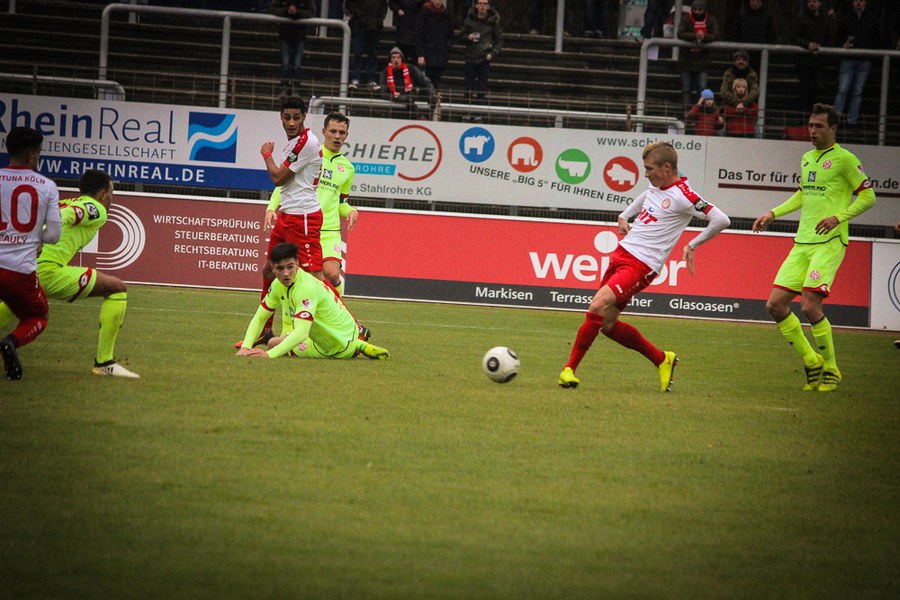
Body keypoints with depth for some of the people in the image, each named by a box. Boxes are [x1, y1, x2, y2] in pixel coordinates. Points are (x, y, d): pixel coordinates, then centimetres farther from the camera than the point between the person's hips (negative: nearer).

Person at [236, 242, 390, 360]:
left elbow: (301, 333, -41)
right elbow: (259, 318, -2)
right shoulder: (279, 285, -6)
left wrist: (269, 354, -50)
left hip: (341, 347, -8)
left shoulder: (307, 288, -33)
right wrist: (245, 347, -19)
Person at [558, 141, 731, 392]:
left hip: (641, 265, -9)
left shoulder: (682, 196, -14)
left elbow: (721, 220, -18)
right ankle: (662, 360, 24)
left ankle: (570, 368, -17)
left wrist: (692, 245, -15)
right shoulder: (656, 187, 11)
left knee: (598, 307, -25)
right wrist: (624, 216, 21)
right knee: (607, 324, 9)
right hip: (621, 254, 10)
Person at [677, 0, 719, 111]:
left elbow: (715, 35, -8)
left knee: (703, 89, -5)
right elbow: (680, 34, -15)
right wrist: (695, 36, -30)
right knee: (686, 89, 4)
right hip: (686, 59, 0)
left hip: (702, 61, 0)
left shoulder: (711, 21, 3)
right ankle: (687, 110, 8)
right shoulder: (685, 21, -2)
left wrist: (704, 37, -28)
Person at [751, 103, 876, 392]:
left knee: (810, 307, -18)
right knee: (775, 305, -2)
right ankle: (811, 361, 13)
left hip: (829, 243, -7)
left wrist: (839, 217, -16)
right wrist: (773, 214, 23)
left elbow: (867, 196, -4)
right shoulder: (807, 159, 17)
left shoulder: (844, 159, -5)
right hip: (801, 243, 7)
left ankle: (830, 370, 0)